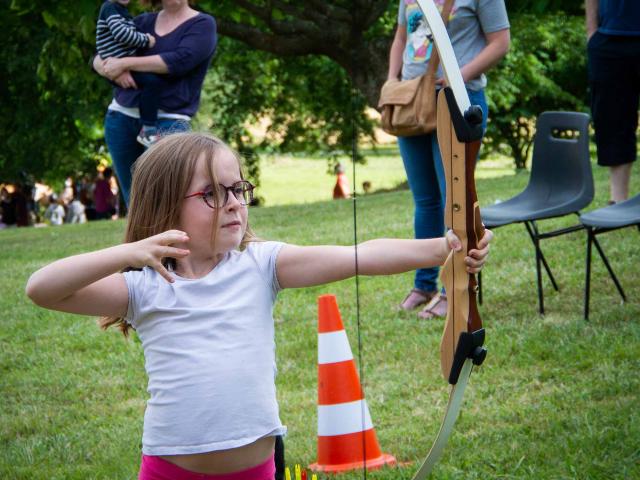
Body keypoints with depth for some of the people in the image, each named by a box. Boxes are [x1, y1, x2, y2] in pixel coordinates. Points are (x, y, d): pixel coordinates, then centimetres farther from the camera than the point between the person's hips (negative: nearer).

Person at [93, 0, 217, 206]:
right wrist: (114, 71, -11)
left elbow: (181, 60, -15)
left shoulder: (203, 24, 3)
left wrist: (125, 63, -13)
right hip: (121, 117, 5)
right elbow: (99, 59, 13)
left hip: (167, 121, -5)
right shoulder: (143, 22, 16)